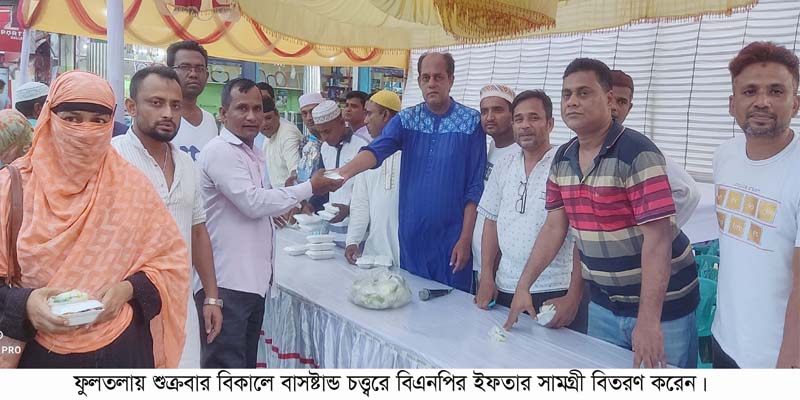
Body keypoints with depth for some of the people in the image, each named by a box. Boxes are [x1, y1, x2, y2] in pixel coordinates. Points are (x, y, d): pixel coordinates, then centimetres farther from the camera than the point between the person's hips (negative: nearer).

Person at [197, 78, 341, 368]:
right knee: (226, 365, -3)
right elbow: (252, 202, -19)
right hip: (227, 282, -9)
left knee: (246, 362, 17)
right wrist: (309, 188, -13)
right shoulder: (220, 151, -13)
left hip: (253, 279, 9)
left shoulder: (253, 155, 17)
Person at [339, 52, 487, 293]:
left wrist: (465, 239, -9)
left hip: (450, 236, -3)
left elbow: (475, 187, -5)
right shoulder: (405, 120, 4)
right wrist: (345, 172, -33)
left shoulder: (471, 122, -4)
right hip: (411, 234, 3)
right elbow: (376, 151, -13)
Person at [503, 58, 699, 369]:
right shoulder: (562, 158, 2)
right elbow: (554, 227, 7)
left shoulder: (637, 153, -20)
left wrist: (649, 319, -29)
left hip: (660, 303, -6)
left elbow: (657, 239, -24)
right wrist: (523, 286, 3)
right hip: (604, 303, 6)